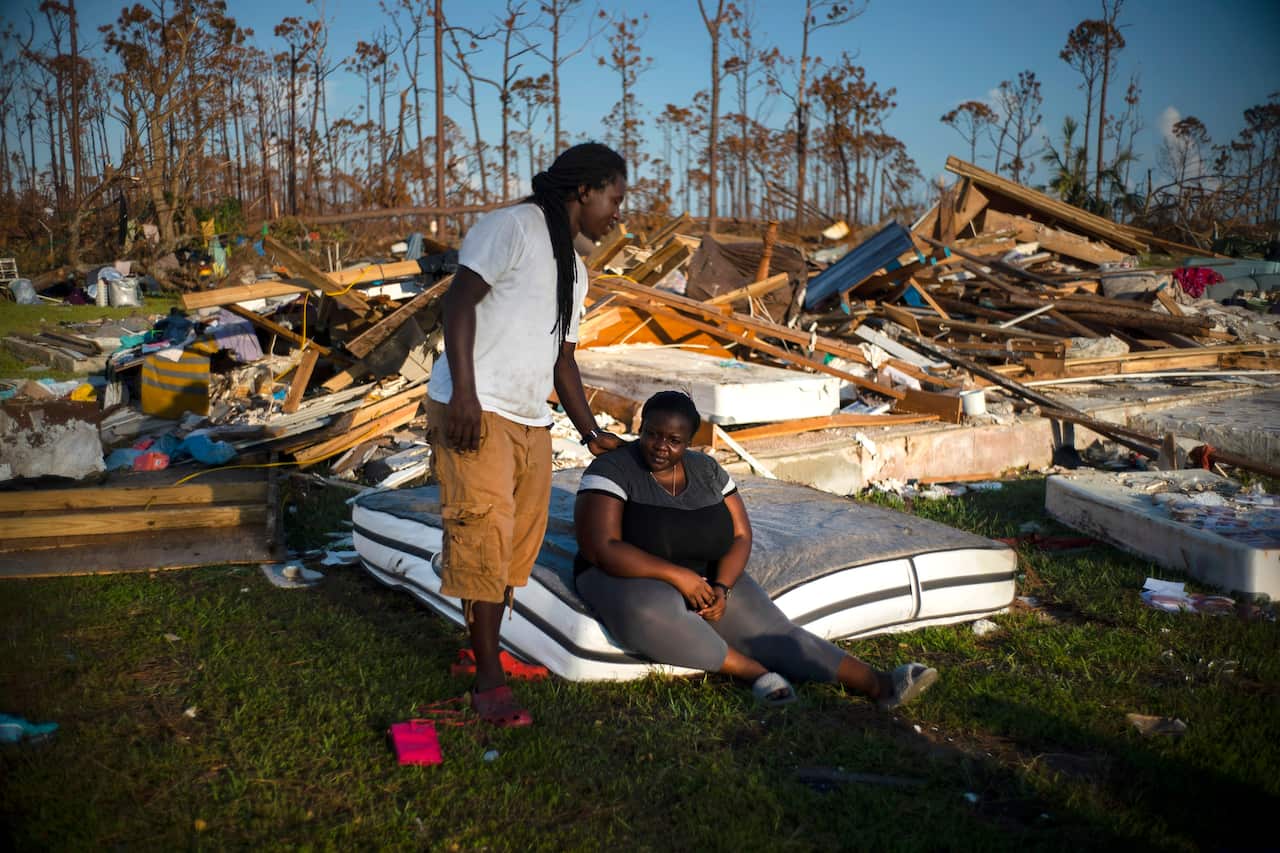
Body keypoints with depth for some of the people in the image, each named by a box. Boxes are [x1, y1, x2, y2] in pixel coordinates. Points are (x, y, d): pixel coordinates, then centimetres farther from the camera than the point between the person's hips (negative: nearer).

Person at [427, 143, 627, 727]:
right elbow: (460, 301, -14)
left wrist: (591, 433, 22)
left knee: (518, 543, 10)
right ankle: (489, 681, -3)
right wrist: (464, 393, -22)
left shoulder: (574, 269, 23)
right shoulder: (513, 226, -5)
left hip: (531, 421, 9)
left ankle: (490, 648, 25)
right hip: (475, 414, -9)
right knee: (484, 536, -10)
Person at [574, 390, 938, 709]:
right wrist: (677, 575, -26)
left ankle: (877, 684, -26)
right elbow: (601, 548, -21)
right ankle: (754, 671, -25)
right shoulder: (611, 471, -12)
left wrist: (721, 588, -16)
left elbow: (741, 538, 4)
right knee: (650, 612, -40)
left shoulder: (708, 471, 3)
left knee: (767, 627, -18)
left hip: (706, 577, 5)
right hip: (631, 578, -4)